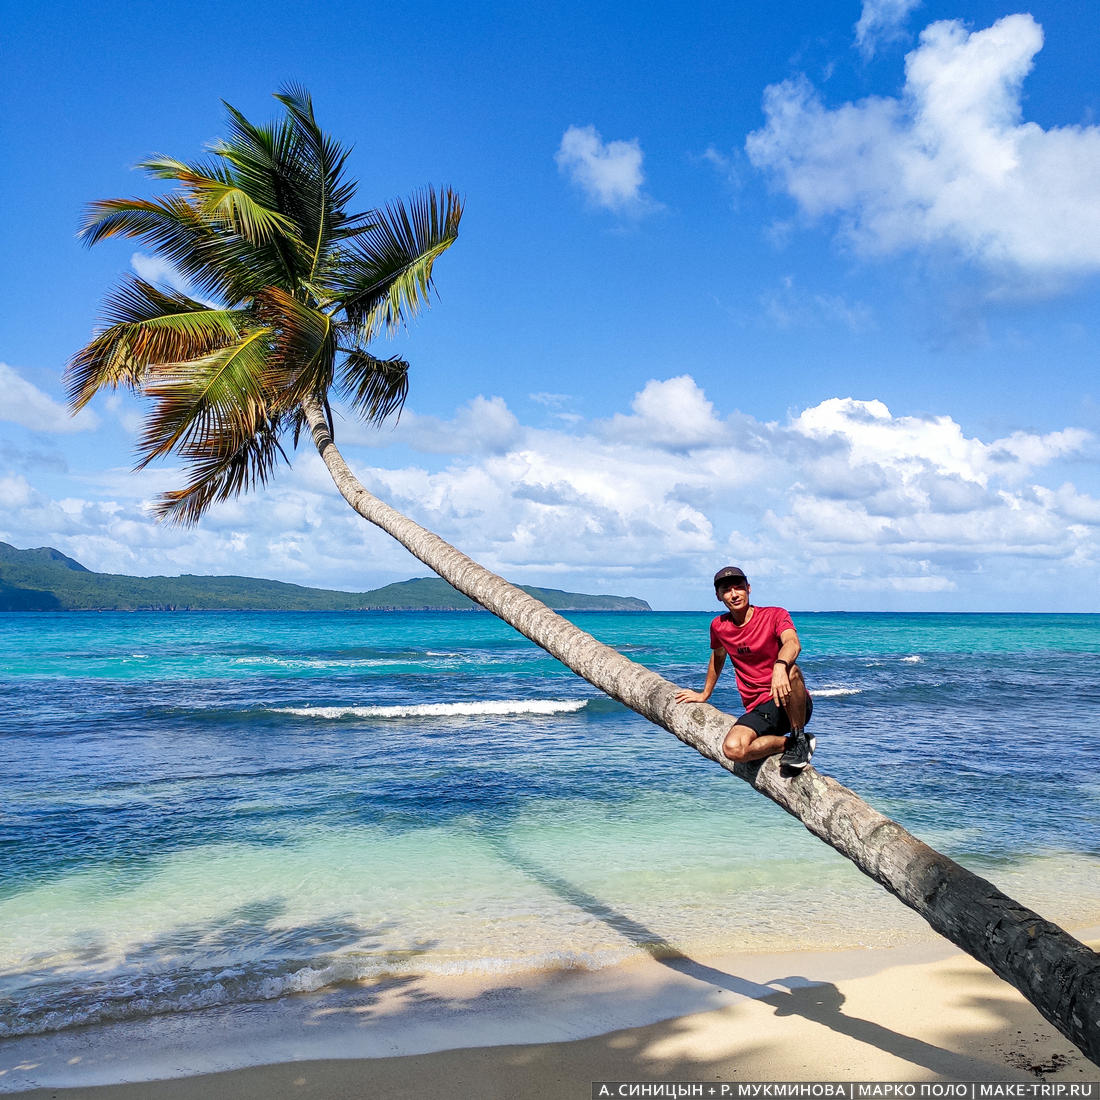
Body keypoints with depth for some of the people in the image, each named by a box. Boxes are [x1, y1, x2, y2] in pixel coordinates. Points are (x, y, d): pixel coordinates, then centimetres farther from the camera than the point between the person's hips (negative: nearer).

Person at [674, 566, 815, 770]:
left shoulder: (775, 615, -5)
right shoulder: (719, 626, 8)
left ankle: (799, 739, -18)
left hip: (794, 706, -3)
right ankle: (789, 743, -6)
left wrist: (780, 666, -49)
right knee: (732, 749, -30)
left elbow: (793, 643, -27)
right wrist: (705, 694, 41)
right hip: (758, 711, 3)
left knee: (790, 670, -39)